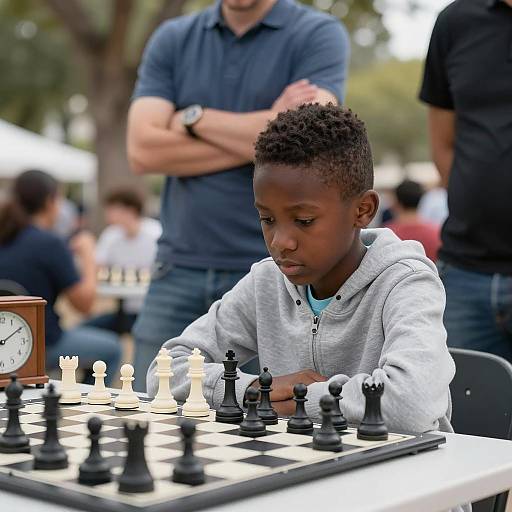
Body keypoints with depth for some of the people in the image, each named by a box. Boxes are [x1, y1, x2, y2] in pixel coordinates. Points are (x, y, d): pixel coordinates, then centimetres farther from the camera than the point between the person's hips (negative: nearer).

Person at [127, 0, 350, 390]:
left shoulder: (320, 35, 0)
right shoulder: (172, 39, 9)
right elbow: (143, 149, -4)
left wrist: (194, 117, -4)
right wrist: (264, 134, -9)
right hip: (179, 270, 3)